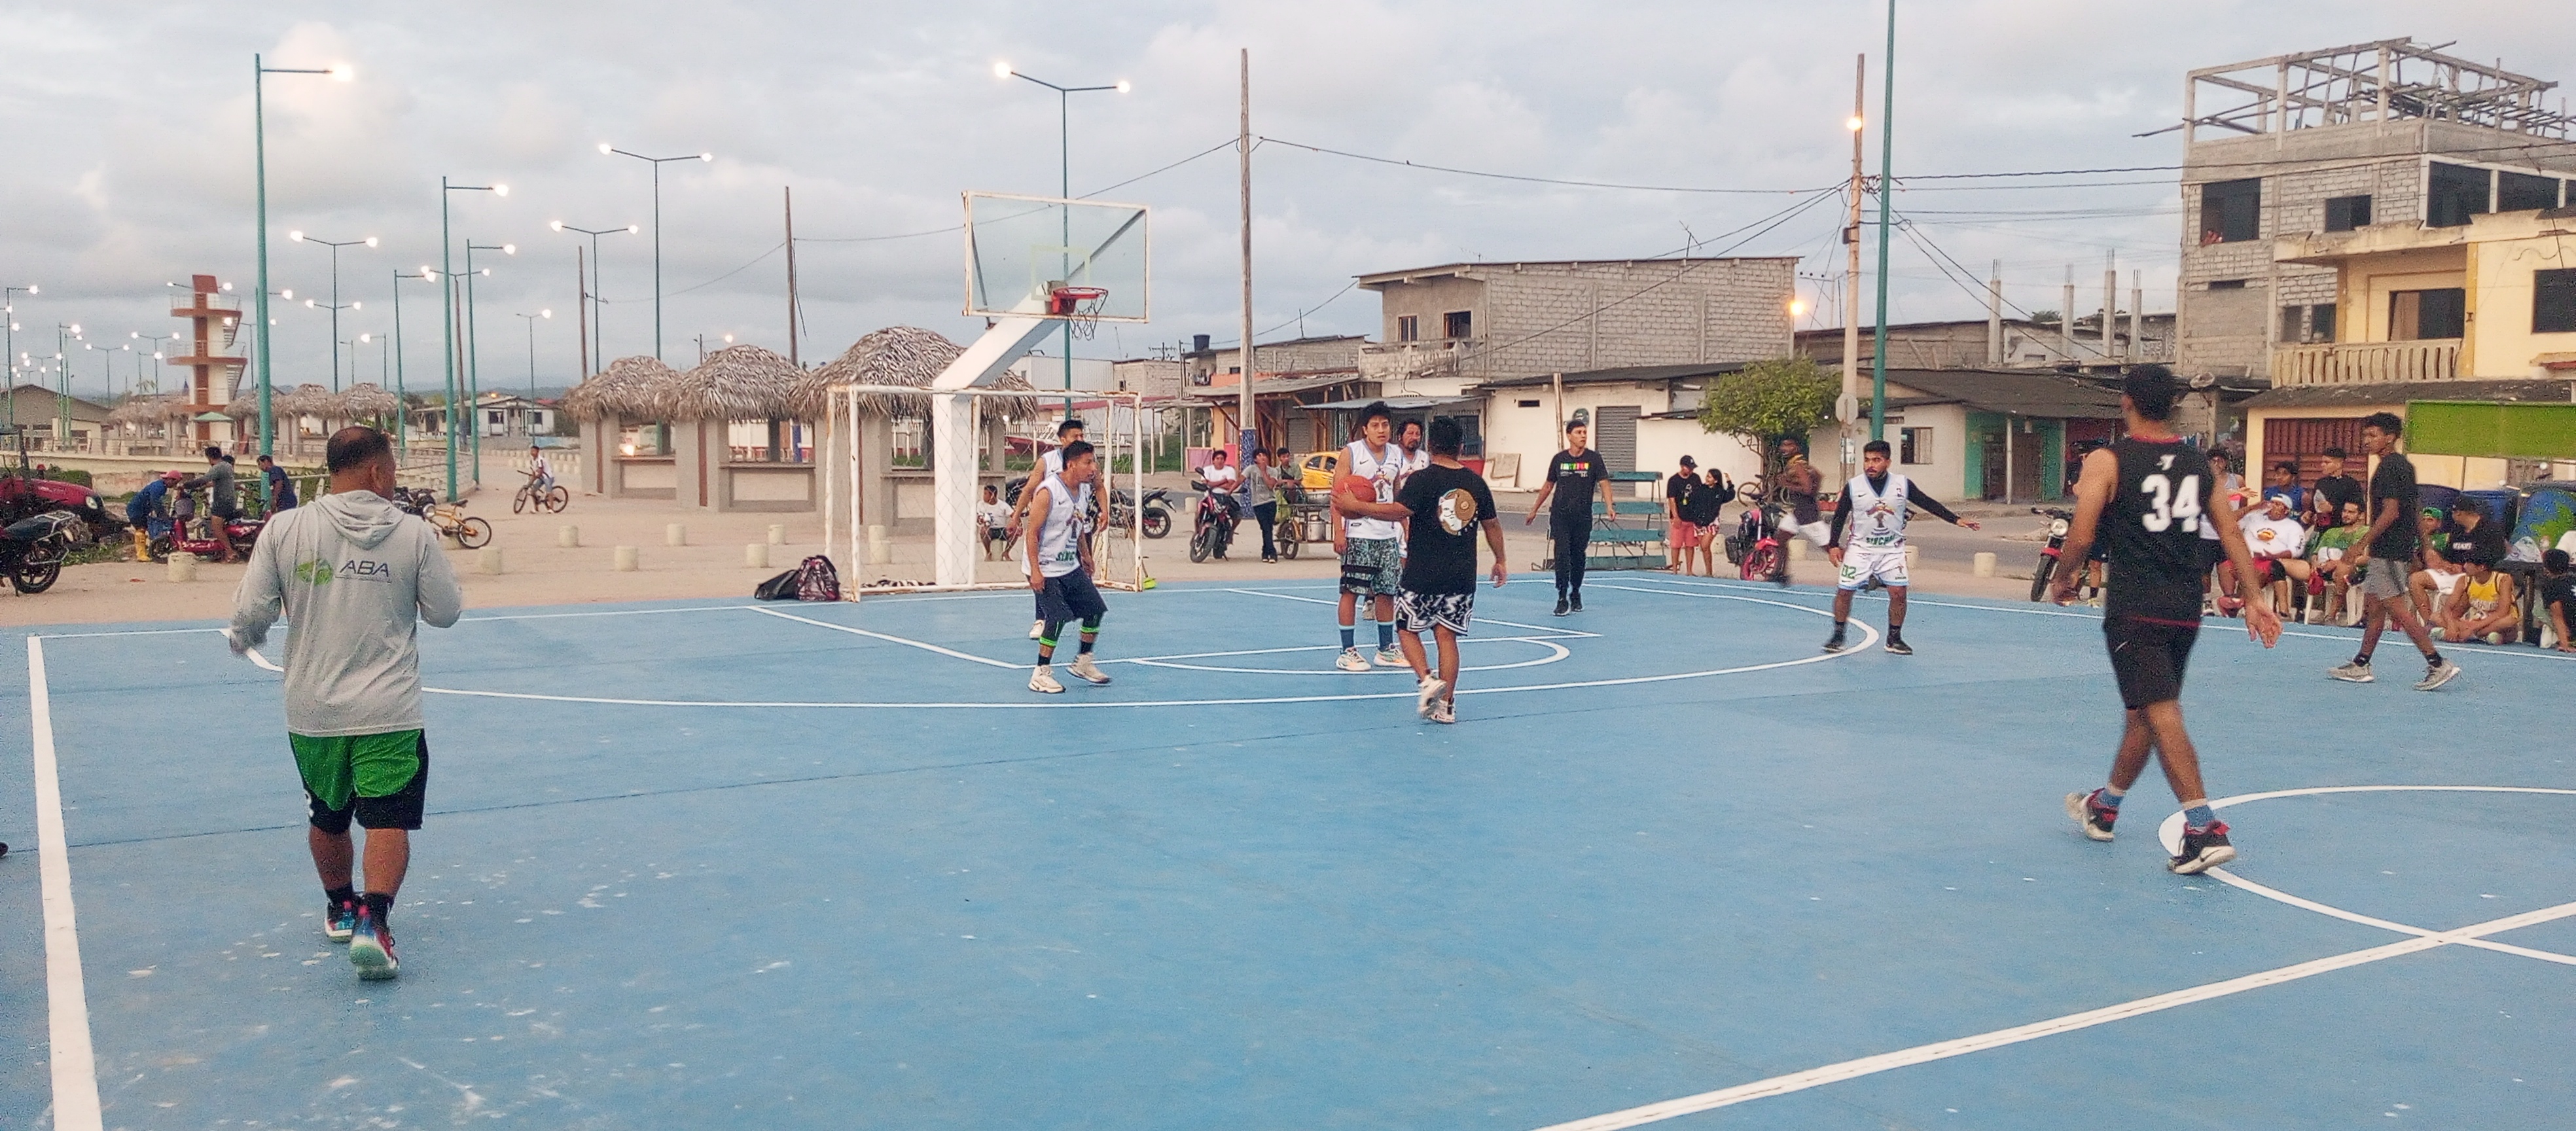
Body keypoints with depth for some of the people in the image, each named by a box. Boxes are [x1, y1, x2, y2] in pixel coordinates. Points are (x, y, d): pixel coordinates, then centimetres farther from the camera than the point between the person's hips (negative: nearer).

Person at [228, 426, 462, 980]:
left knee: (328, 818, 21)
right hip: (389, 711, -3)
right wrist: (439, 572, 19)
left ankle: (341, 909, 39)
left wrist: (243, 640, 18)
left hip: (312, 711, 3)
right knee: (388, 821, -2)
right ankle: (372, 920, -18)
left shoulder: (284, 529, -4)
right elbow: (445, 612, 0)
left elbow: (250, 613, -4)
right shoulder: (415, 534, -7)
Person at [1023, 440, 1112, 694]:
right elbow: (1032, 533, -19)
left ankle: (1082, 663, 23)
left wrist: (1085, 555, 22)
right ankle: (1040, 675, -2)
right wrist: (1035, 571, -22)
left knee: (1095, 610, 7)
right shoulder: (1048, 492, -19)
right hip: (1048, 571, -8)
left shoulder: (1080, 490, 6)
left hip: (1072, 567, 9)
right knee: (1057, 619, -14)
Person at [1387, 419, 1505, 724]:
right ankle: (1446, 705, 7)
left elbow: (1399, 512, -22)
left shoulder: (1421, 479, -9)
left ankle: (1427, 679, -11)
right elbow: (1492, 524, 16)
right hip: (1462, 577, 4)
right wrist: (1500, 562, 28)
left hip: (1423, 575, -4)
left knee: (1408, 629, 11)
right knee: (1447, 636, 8)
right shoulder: (1476, 482, 7)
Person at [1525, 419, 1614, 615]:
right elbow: (1548, 485, 14)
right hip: (1560, 516, 0)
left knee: (1579, 557, 10)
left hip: (1583, 517, 0)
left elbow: (1604, 483, -8)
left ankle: (1576, 595, 28)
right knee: (1562, 555, -9)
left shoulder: (1594, 458, -1)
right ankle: (1562, 598, -8)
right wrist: (1534, 509, 16)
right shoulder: (1558, 459, 3)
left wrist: (1610, 506, -24)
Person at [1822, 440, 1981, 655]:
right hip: (1860, 548, -1)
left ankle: (1894, 639, 10)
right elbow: (1840, 516, 2)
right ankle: (1838, 636, 13)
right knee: (1844, 591, -4)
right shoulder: (1853, 486, -7)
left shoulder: (1902, 484, -5)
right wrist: (1833, 545, -1)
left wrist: (1956, 520, -2)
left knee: (1898, 593, -7)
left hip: (1892, 549, 1)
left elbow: (1928, 503, 1)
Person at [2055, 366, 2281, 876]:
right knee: (2142, 711, 19)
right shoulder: (2199, 463, 10)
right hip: (2185, 608, 6)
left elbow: (2081, 536, -12)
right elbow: (2232, 535, 6)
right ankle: (2104, 808, 36)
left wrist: (2063, 578, 5)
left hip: (2134, 609, -6)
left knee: (2162, 714, -9)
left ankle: (2204, 830, -20)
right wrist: (2252, 600, 8)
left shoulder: (2108, 461, -7)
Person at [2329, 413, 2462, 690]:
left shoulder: (2390, 467, -15)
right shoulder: (2403, 465, 16)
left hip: (2389, 551, -11)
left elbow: (2390, 512, -22)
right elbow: (2413, 511, 20)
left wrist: (2362, 545, -21)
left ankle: (2438, 664, -10)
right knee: (2373, 604, 13)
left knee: (2397, 608, -10)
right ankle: (2360, 665, 18)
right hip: (2387, 550, 11)